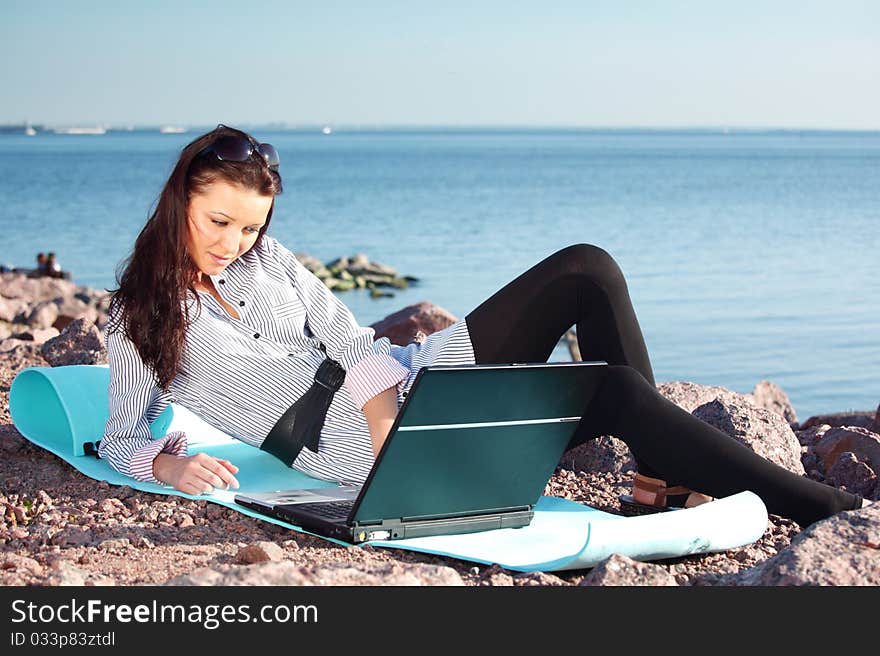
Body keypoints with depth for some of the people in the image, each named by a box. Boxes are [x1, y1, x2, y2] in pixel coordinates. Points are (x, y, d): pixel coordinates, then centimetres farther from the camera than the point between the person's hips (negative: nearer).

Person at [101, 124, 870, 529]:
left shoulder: (267, 257, 14)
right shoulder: (139, 316, 2)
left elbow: (354, 344, 5)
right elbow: (120, 437, -4)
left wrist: (390, 419, -16)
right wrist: (170, 463, -28)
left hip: (403, 381, 7)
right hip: (353, 445, -7)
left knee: (588, 269, -8)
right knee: (615, 391, -22)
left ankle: (659, 473, -3)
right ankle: (818, 505, -16)